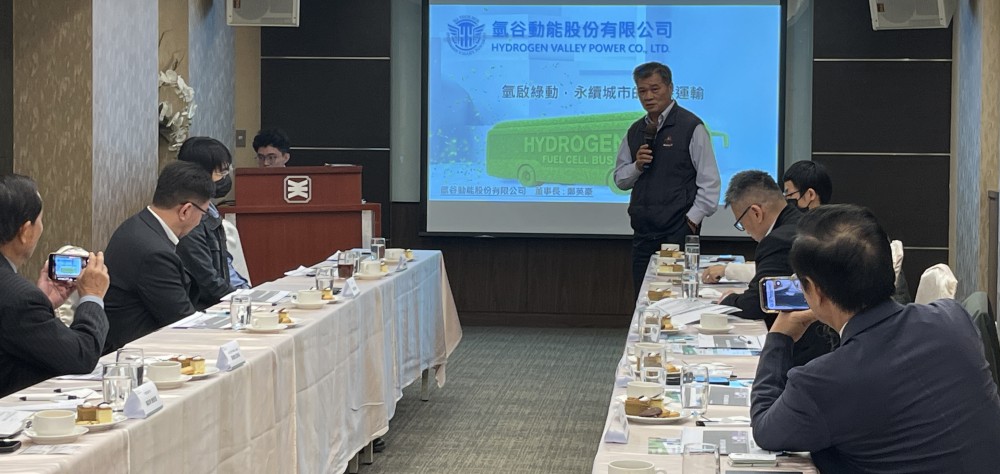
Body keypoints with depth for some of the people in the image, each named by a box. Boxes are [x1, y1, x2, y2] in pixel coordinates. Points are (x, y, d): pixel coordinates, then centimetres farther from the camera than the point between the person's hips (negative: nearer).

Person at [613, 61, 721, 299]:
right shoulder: (635, 132, 15)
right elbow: (620, 179, 17)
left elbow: (710, 182, -6)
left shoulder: (691, 127, -4)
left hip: (678, 232, -6)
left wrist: (692, 219, -11)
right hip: (643, 233, 6)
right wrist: (637, 166, -3)